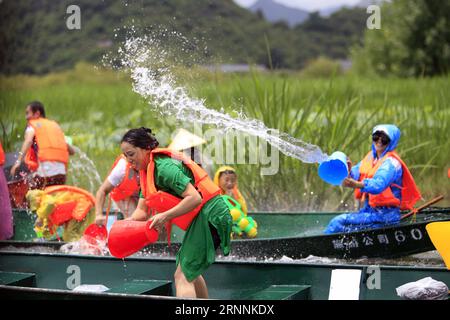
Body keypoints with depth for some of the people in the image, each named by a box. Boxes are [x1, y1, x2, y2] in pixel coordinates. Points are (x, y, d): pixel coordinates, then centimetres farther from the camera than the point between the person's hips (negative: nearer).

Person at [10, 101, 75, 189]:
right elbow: (72, 151, 22)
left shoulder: (33, 125, 11)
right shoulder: (55, 125, 26)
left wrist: (18, 161, -22)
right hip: (61, 172, 5)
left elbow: (28, 141, -12)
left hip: (44, 172, -5)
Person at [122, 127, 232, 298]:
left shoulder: (163, 167, -20)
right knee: (190, 273, 26)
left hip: (208, 216, -11)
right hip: (201, 219, 11)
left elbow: (195, 198, -28)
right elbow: (142, 211, 8)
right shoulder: (148, 171, 12)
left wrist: (165, 216, -29)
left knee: (183, 277, -14)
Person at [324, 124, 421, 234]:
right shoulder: (371, 157, 14)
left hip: (385, 215, -9)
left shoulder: (391, 162, -14)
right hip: (368, 211, 9)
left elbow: (379, 184, -32)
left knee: (338, 222, -17)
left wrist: (357, 185, -51)